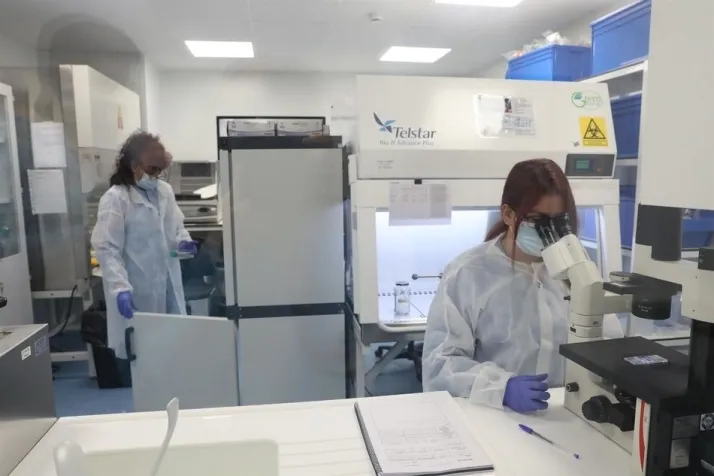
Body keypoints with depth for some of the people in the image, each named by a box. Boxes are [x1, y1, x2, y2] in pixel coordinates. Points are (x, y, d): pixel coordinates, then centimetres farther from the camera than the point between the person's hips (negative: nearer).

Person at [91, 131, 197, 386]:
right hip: (136, 294, -5)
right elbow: (107, 249, -15)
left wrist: (182, 240, -3)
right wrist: (120, 287, -27)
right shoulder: (115, 198, -10)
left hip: (167, 288, 5)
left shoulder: (165, 190, 8)